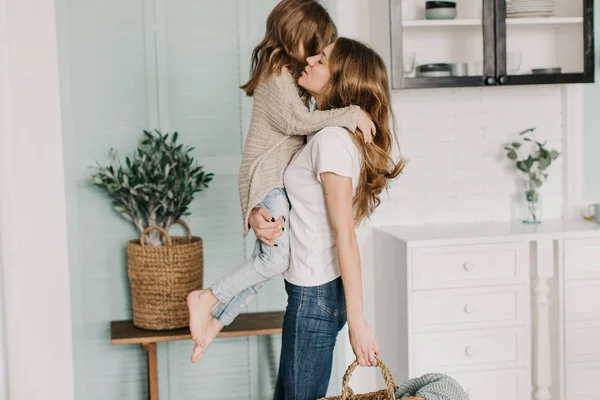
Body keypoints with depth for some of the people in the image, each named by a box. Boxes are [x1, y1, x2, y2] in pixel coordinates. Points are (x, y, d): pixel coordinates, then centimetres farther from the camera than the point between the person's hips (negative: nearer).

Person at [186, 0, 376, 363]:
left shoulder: (283, 73, 19)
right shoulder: (279, 74, -12)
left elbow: (297, 126, 19)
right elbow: (296, 120, -25)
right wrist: (351, 115, -23)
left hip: (278, 181, 11)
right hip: (268, 179, -11)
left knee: (266, 261, 9)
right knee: (278, 257, -20)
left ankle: (215, 321, 15)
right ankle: (206, 299, -8)